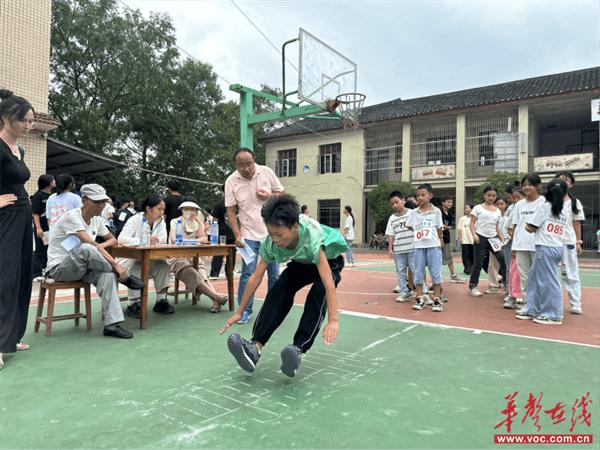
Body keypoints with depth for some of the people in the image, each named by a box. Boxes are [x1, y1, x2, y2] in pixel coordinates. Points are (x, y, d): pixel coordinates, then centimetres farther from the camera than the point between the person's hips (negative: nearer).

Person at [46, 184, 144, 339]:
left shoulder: (97, 220, 4)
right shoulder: (72, 216, -19)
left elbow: (112, 239, 16)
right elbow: (92, 245, -29)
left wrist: (101, 246, -9)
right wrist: (116, 265, -32)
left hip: (81, 268, 7)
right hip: (59, 269, -7)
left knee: (108, 275, -26)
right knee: (86, 249, -38)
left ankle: (112, 324, -27)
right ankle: (124, 277, -21)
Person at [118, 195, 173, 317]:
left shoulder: (160, 221, 0)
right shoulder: (135, 220, -17)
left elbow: (163, 239, -12)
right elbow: (121, 239, -32)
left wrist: (153, 240, -35)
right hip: (128, 259, -5)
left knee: (163, 265, -20)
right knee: (136, 268, -34)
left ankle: (161, 301, -9)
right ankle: (133, 305, -22)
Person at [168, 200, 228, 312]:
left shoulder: (198, 223, 15)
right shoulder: (175, 222, 4)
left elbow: (204, 239, 0)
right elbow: (173, 240, -13)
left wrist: (199, 222, -3)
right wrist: (194, 240, -12)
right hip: (177, 258, -3)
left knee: (202, 275, -28)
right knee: (191, 273, -32)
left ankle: (215, 301, -46)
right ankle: (217, 297, -45)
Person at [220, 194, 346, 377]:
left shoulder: (312, 238, -43)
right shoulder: (270, 243, -28)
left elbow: (328, 283, -47)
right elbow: (255, 277, -19)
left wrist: (333, 320, -53)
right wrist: (239, 312, -14)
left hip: (329, 260, -4)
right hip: (301, 263, 4)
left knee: (317, 294, -33)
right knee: (279, 289, -21)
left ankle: (298, 349, -35)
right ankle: (255, 346, -26)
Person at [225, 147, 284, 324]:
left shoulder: (266, 172, -5)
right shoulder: (231, 181, -7)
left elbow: (282, 194, 4)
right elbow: (231, 211, -4)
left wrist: (269, 197, -17)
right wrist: (237, 235, -13)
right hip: (249, 235, -1)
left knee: (274, 274, 8)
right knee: (248, 273, -4)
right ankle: (245, 310, 10)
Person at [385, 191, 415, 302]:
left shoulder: (412, 213, -1)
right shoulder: (392, 218, 8)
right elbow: (390, 234, 7)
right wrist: (390, 248, 2)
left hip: (413, 248, -3)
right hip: (398, 250, 4)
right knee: (400, 272, 8)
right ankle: (404, 292, 18)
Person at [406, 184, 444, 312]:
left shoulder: (436, 211, 0)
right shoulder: (414, 213, 5)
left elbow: (439, 228, 6)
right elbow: (409, 226, 14)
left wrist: (441, 240, 11)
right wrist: (418, 233, 9)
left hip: (434, 245, -2)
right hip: (419, 246, 2)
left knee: (436, 273, 1)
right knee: (418, 273, 5)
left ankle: (437, 300, 9)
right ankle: (420, 299, 15)